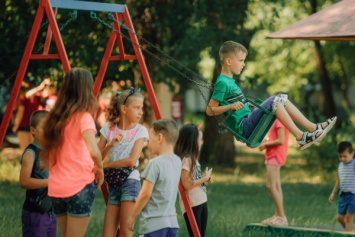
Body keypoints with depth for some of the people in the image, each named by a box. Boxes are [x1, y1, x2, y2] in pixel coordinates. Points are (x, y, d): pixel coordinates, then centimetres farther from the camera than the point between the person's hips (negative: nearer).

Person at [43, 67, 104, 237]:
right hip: (80, 185, -6)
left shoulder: (55, 116, 9)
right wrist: (100, 169, -7)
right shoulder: (83, 117, -10)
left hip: (56, 187, 6)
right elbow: (93, 152, -24)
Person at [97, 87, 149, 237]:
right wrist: (110, 144, -12)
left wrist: (105, 165, -8)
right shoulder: (108, 128, 5)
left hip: (130, 182, -3)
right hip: (113, 184, 3)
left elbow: (132, 160, -12)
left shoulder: (140, 131, -3)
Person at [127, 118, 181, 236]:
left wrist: (132, 216, -3)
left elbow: (145, 194, -14)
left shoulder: (155, 163, -15)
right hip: (172, 222, 8)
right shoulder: (177, 162, 8)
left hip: (153, 224, -8)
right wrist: (153, 155, 14)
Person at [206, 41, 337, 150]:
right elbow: (209, 110, -18)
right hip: (243, 127, -10)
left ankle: (312, 127, -1)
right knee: (274, 101, -22)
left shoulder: (230, 81, 17)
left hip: (248, 122, 10)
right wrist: (231, 106, -26)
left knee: (282, 98, 6)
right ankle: (300, 136, -22)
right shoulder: (222, 83, -13)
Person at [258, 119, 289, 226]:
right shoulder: (276, 120, 15)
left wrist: (265, 144, -11)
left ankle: (282, 217, -14)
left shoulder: (279, 120, -15)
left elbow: (281, 141, -20)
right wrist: (266, 141, 5)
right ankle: (278, 215, 9)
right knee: (276, 186, 9)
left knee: (271, 185, -13)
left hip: (275, 156, -10)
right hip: (272, 155, 10)